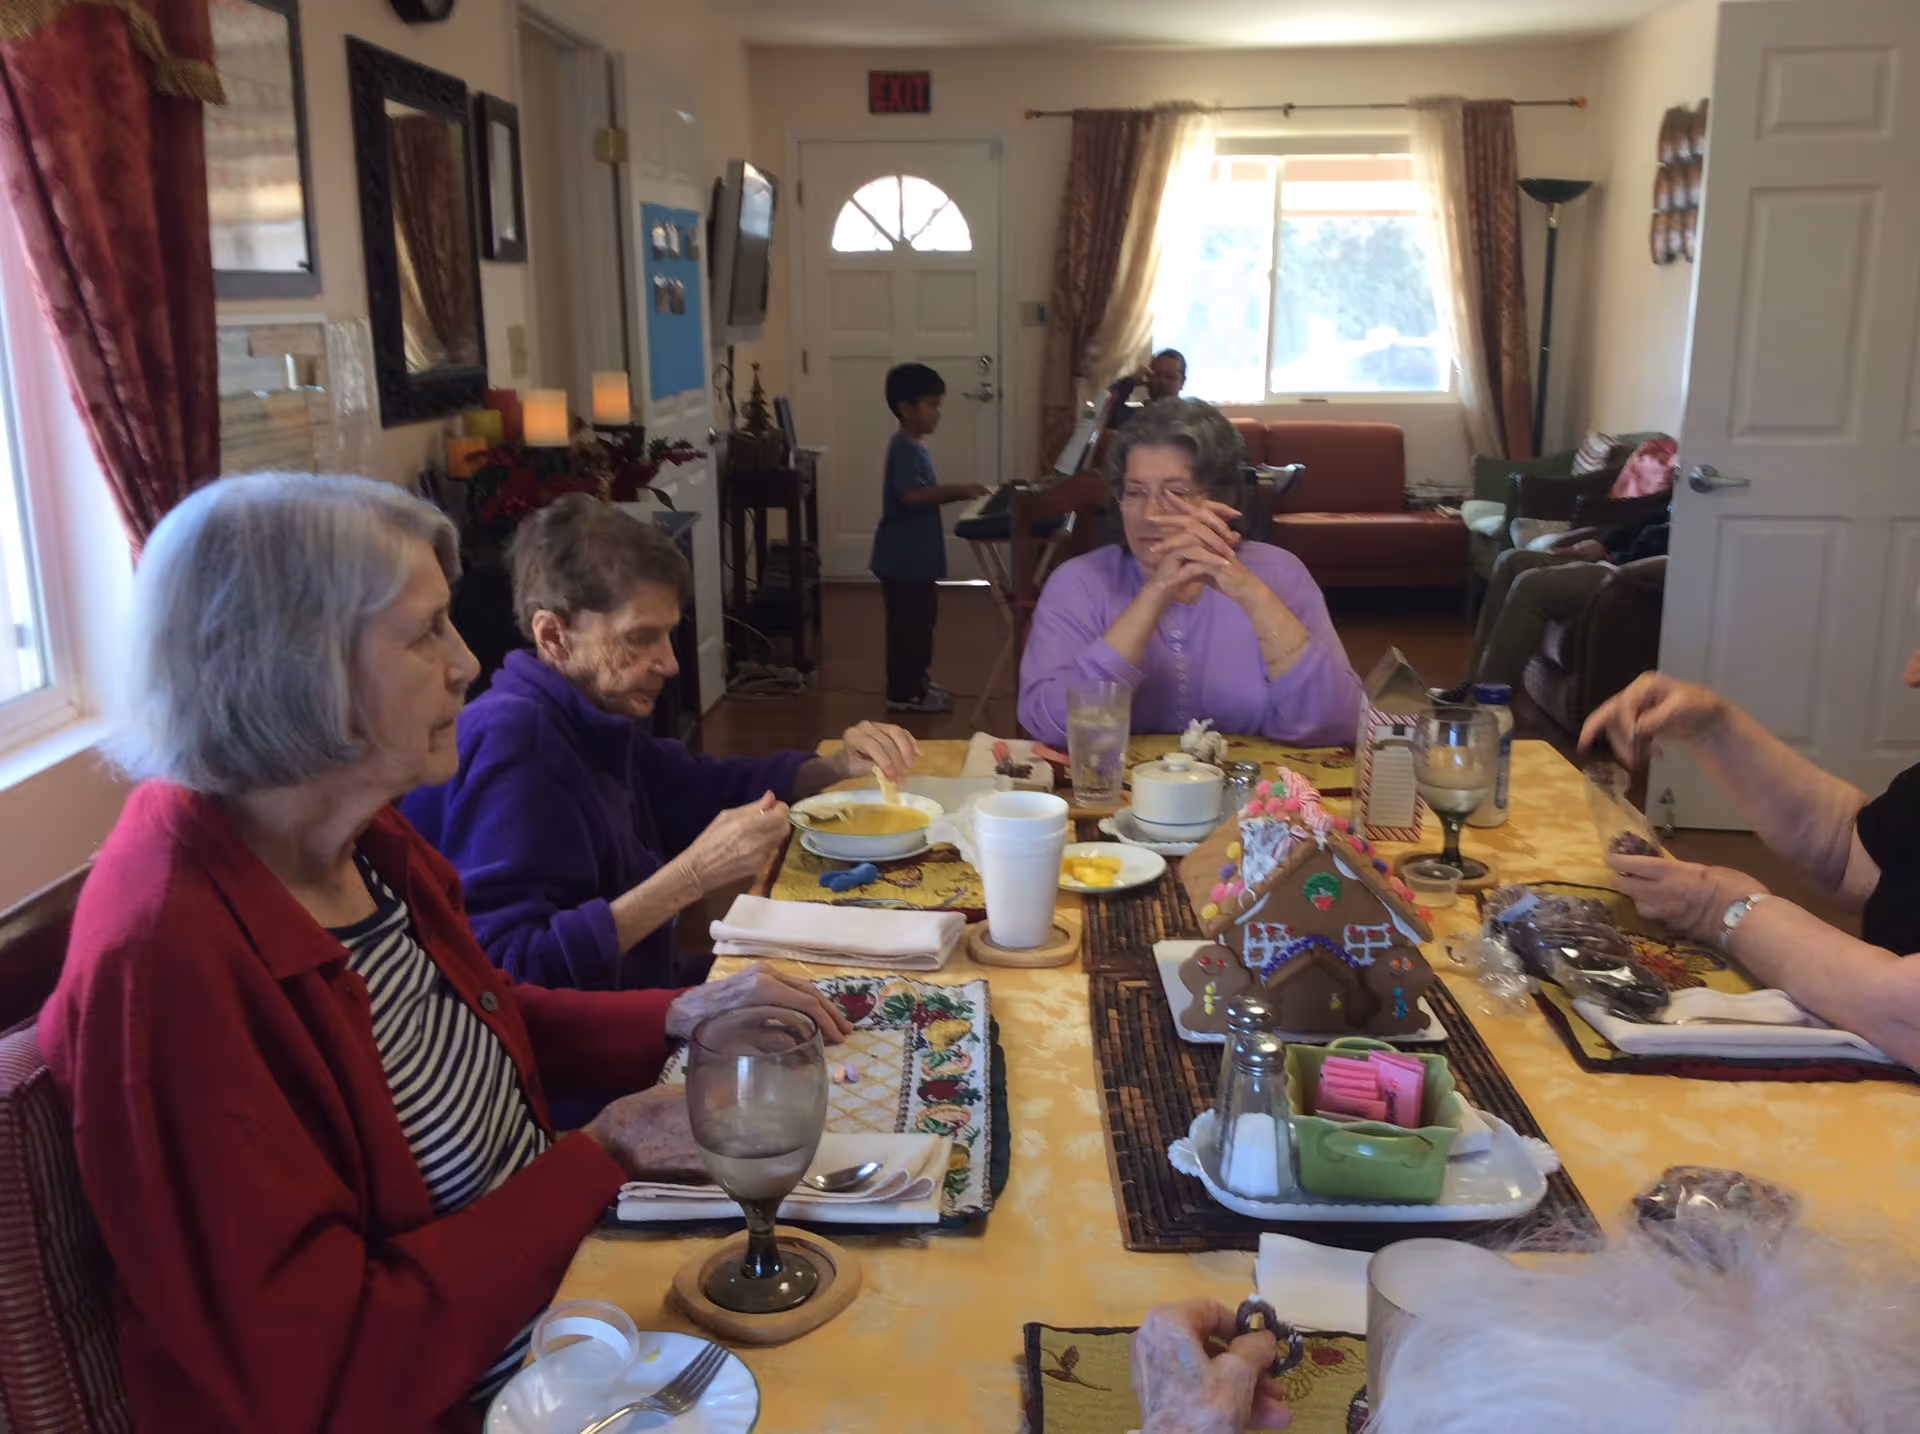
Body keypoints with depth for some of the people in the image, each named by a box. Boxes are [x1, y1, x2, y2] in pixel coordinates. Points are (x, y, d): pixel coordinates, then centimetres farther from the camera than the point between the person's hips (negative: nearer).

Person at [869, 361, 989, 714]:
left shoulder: (915, 447, 15)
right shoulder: (905, 448, -18)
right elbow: (911, 495, -29)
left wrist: (958, 492, 11)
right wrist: (957, 490, -26)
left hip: (916, 557, 11)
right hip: (904, 559, -11)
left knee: (920, 621, 18)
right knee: (908, 625, -4)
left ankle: (917, 681, 29)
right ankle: (904, 693, 4)